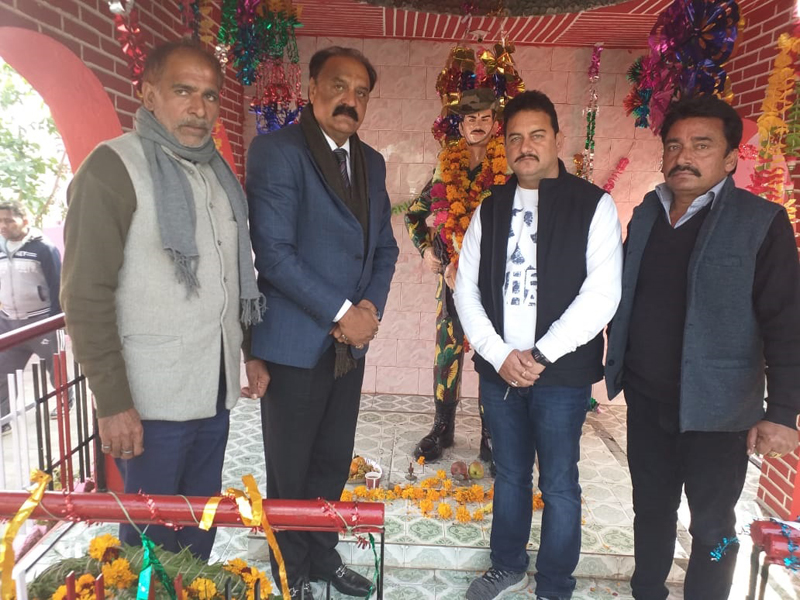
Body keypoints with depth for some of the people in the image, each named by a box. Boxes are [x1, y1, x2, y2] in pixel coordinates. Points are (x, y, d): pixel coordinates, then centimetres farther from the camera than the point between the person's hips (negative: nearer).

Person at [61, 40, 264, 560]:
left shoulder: (218, 172, 11)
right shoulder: (114, 166, -10)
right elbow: (86, 296, -13)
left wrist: (251, 353, 13)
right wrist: (113, 401, -15)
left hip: (215, 393, 6)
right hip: (153, 400, -6)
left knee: (201, 524, 18)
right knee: (152, 535, 10)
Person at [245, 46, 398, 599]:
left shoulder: (371, 163, 11)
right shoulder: (277, 150, -11)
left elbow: (385, 247, 13)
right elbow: (273, 254, -18)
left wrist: (371, 307, -4)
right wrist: (342, 313, -15)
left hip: (351, 343, 6)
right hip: (295, 342, -6)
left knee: (333, 464, 18)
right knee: (290, 471, 11)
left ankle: (323, 556, 40)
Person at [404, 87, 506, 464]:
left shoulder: (508, 170, -2)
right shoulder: (447, 167, 8)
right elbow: (415, 214, 19)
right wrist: (425, 249, 7)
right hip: (451, 273, 3)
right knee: (447, 351, 7)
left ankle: (491, 434, 16)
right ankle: (443, 428, 22)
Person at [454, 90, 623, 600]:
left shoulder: (594, 206, -4)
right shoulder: (491, 209, 7)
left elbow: (602, 296, -12)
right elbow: (467, 290, 4)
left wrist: (540, 355, -15)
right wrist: (499, 354, -8)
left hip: (562, 372, -3)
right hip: (499, 368, 4)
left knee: (558, 482, 8)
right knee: (510, 474, 17)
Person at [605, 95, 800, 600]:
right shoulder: (646, 215, 5)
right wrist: (616, 366, 10)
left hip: (715, 409, -4)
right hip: (646, 399, 5)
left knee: (712, 526, 11)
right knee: (651, 507, 20)